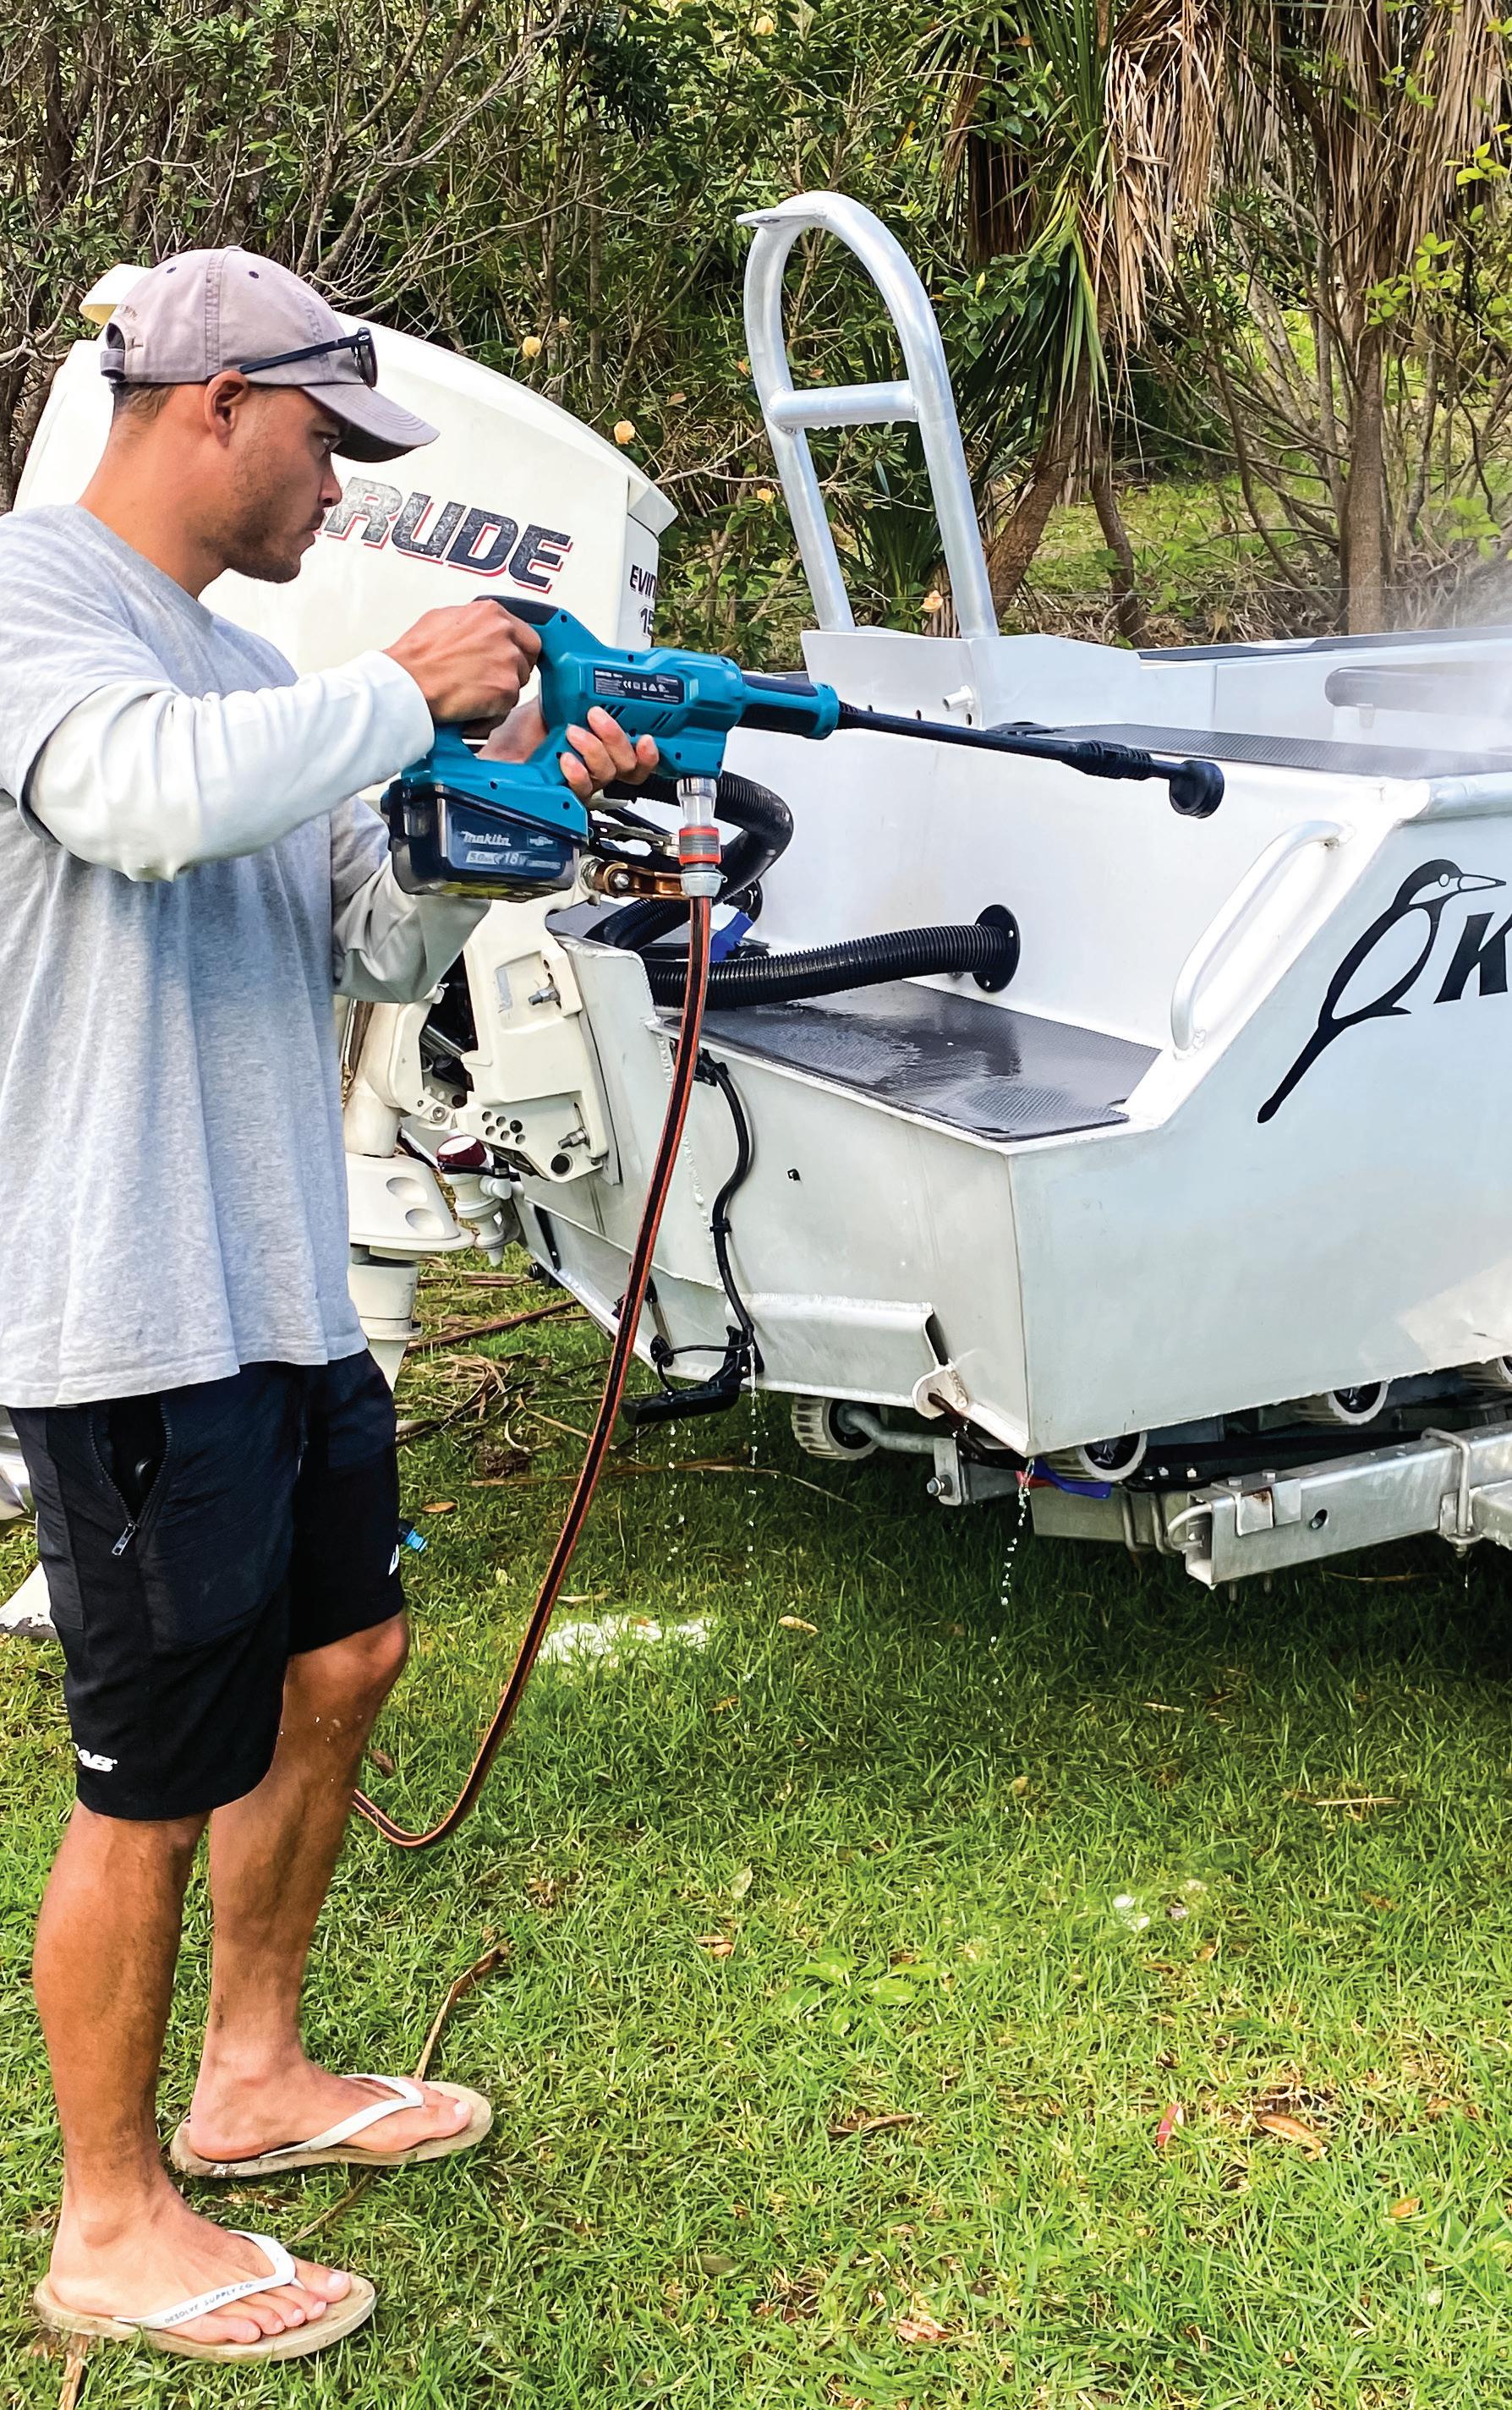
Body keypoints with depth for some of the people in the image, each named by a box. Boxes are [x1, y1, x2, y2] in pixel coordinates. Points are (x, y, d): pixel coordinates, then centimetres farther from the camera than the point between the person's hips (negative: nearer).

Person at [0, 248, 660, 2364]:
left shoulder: (246, 666, 16)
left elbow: (380, 943, 16)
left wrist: (516, 802, 0)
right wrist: (406, 686, -19)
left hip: (283, 1283, 10)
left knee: (339, 1656, 21)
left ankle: (253, 2076, 40)